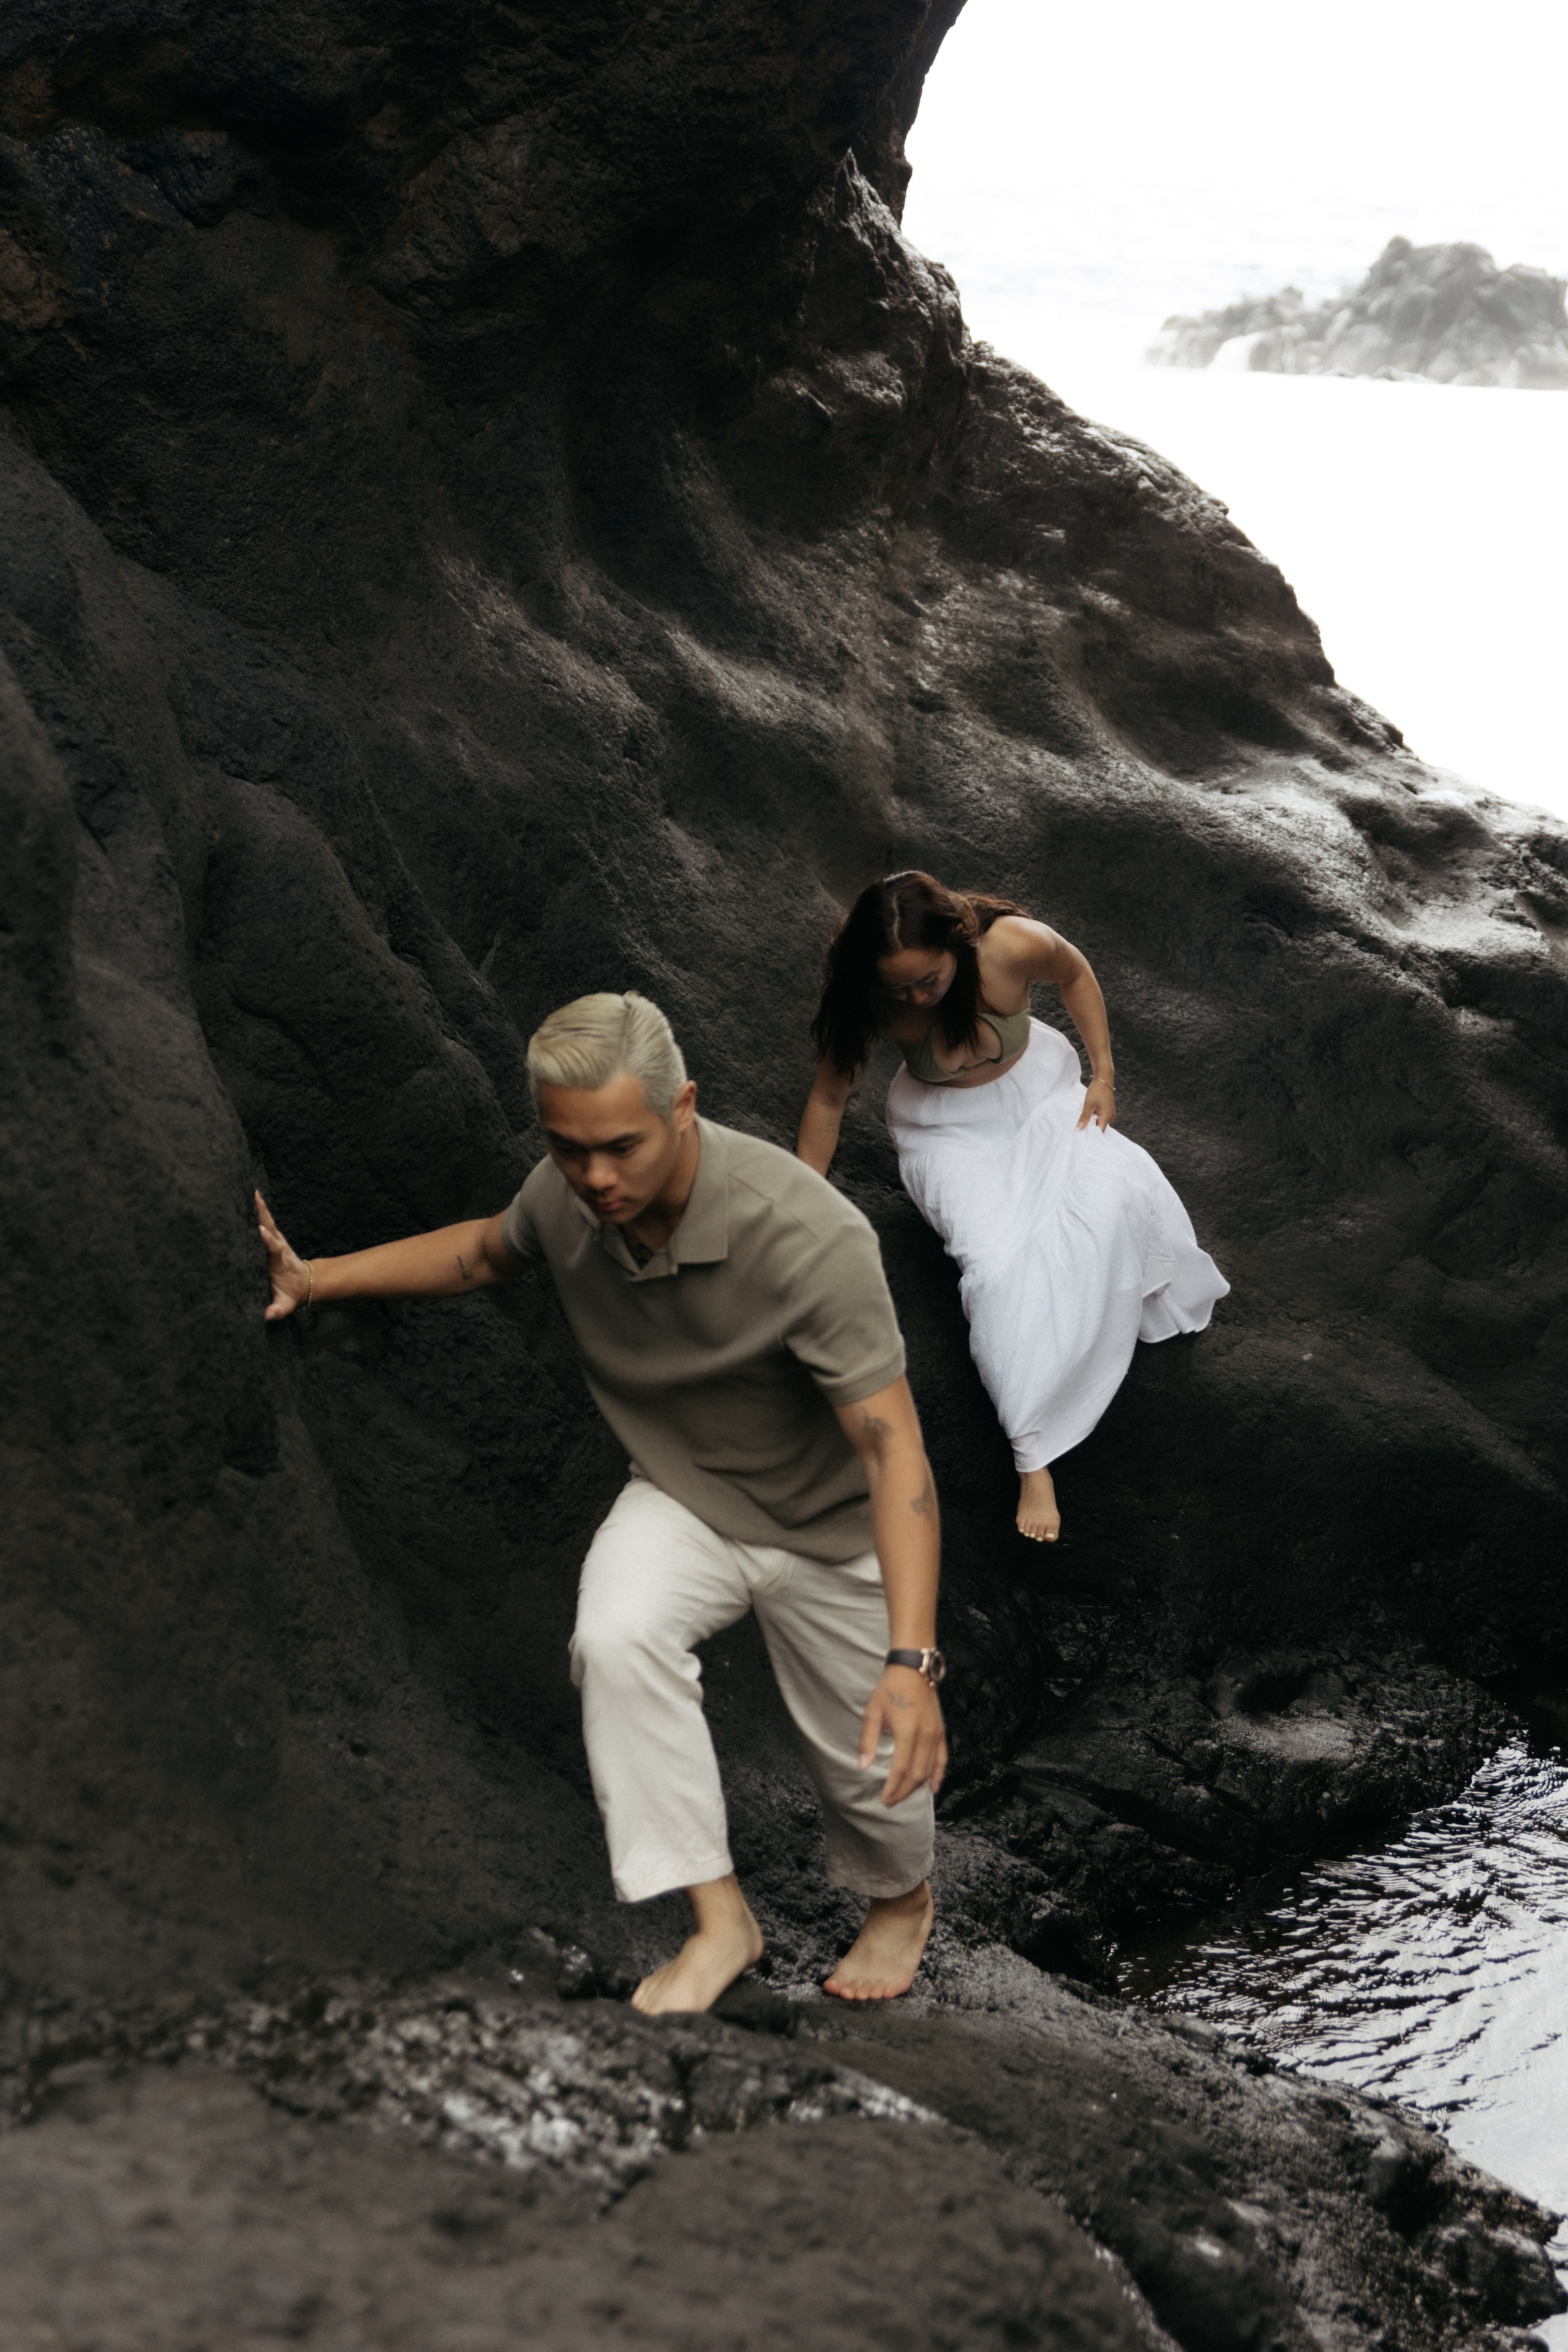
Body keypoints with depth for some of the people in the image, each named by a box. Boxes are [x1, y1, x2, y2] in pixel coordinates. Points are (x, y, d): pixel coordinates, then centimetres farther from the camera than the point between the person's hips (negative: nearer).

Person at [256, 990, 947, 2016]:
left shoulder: (809, 1238, -36)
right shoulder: (567, 1197, -18)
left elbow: (894, 1444, -37)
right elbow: (488, 1250, 9)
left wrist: (913, 1659, -45)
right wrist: (317, 1278, -1)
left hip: (831, 1525, -3)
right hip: (683, 1497, 3)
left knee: (869, 1763, 10)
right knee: (616, 1638, -28)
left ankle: (902, 1900, 47)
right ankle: (719, 1918, -14)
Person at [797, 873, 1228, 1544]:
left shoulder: (1014, 945, -29)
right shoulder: (866, 996, -26)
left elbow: (1074, 972, -5)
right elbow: (828, 1098, -12)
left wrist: (1103, 1075, -4)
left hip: (1035, 1086, 1)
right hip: (948, 1127, -1)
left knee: (1112, 1193, -29)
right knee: (997, 1255, -27)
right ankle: (1033, 1455, -30)